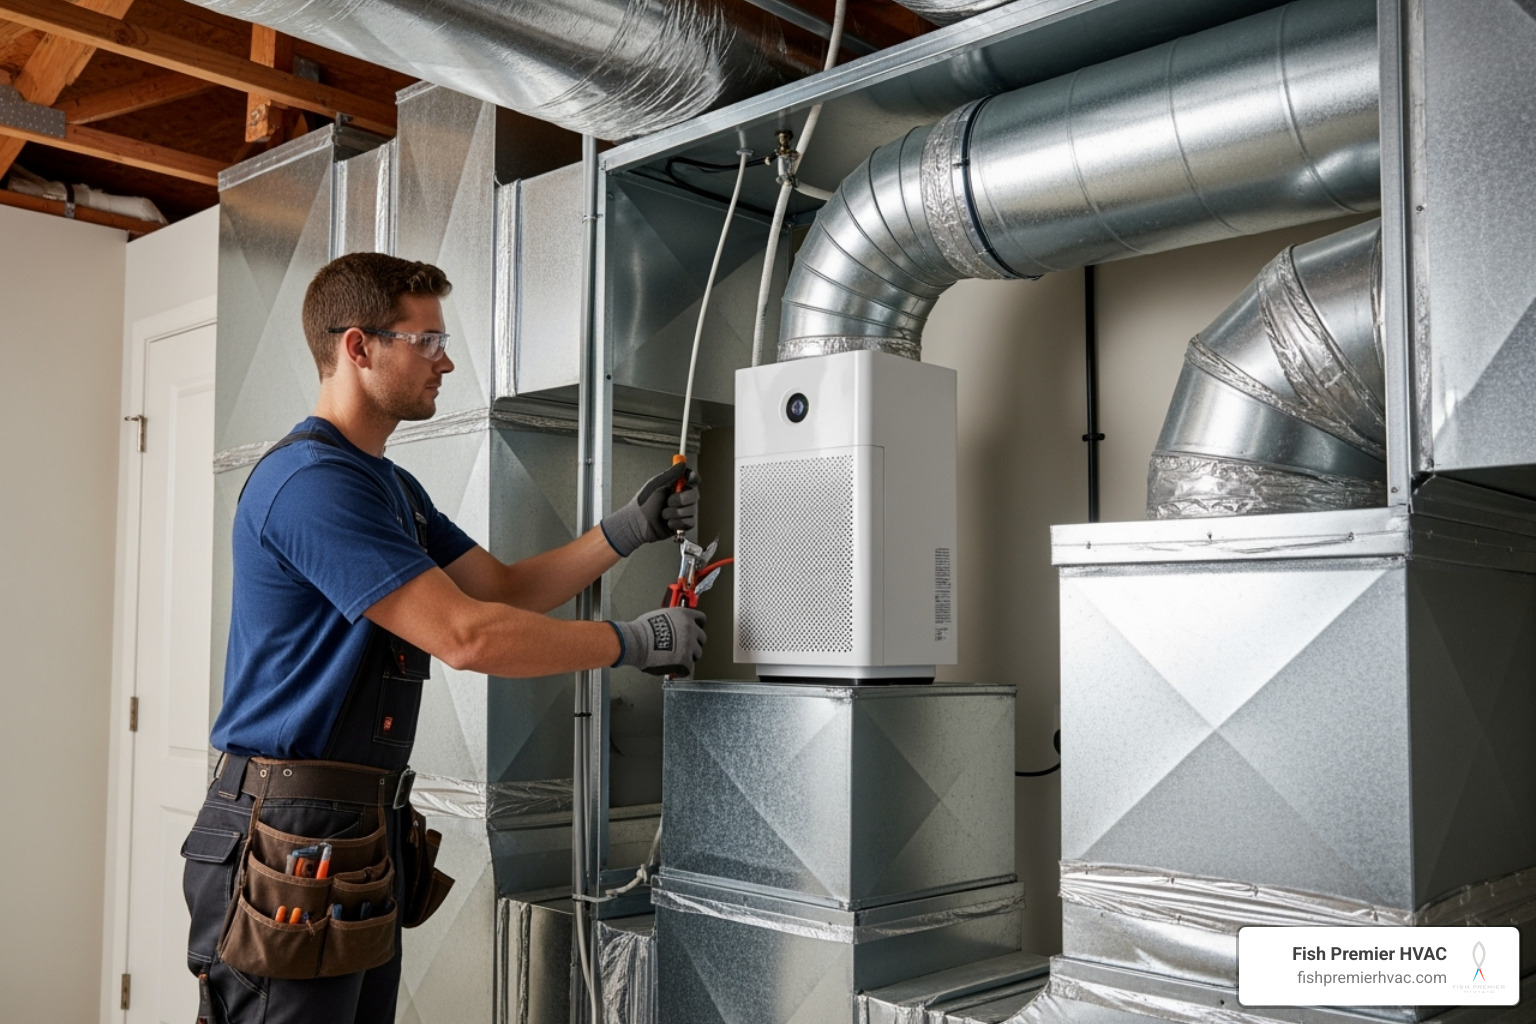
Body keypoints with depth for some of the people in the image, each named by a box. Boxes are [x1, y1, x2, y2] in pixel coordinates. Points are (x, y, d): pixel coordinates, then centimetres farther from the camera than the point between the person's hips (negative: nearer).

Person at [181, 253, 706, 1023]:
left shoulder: (392, 486, 17)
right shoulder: (310, 480, -18)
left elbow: (505, 588, 15)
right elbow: (466, 636, -23)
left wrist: (631, 529, 4)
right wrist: (635, 643, -14)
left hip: (369, 830, 10)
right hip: (293, 836, -10)